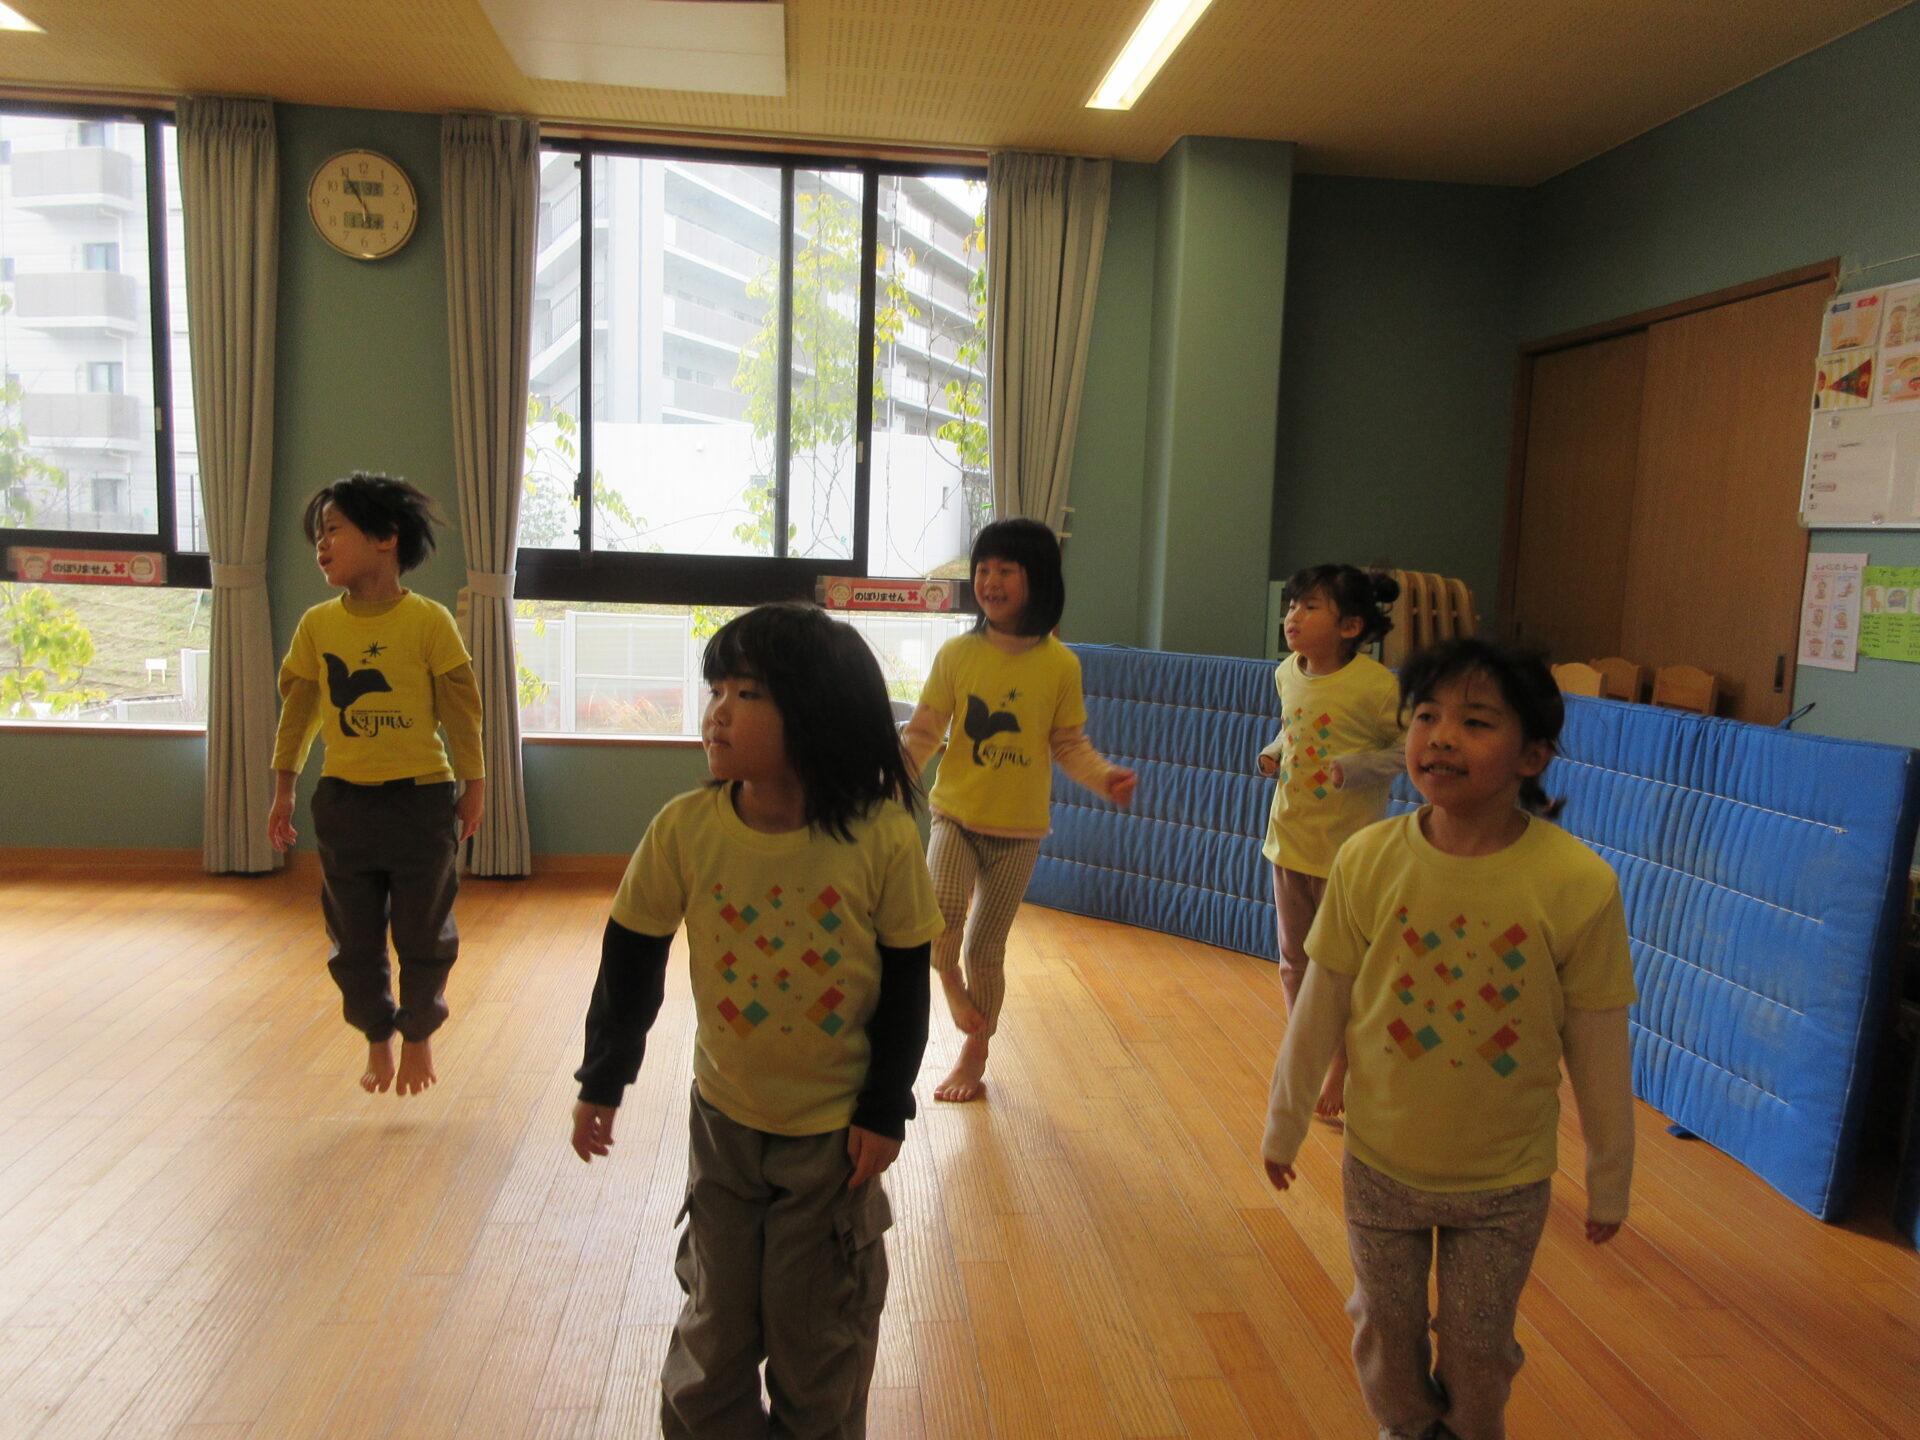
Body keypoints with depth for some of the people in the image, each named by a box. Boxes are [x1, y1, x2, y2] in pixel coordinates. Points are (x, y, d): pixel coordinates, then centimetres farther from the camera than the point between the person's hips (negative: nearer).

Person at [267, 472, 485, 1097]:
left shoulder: (428, 621, -9)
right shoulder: (317, 624, 1)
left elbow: (460, 711, -4)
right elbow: (297, 710, 9)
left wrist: (473, 787, 0)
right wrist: (283, 791, 10)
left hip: (421, 799, -3)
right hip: (343, 802, 3)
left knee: (424, 935, 8)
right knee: (354, 939, 12)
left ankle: (418, 1033, 31)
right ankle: (377, 1039, 33)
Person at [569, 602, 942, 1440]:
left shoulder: (883, 838, -22)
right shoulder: (684, 829, -17)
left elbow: (907, 981, -10)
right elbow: (631, 961, -4)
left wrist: (886, 1111, -6)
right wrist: (601, 1083, 3)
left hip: (838, 1128, -1)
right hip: (724, 1119, 2)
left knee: (821, 1325, 16)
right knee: (717, 1316, 20)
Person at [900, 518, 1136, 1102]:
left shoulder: (1060, 665, -5)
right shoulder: (956, 654, -5)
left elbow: (1070, 745, 2)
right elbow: (923, 733, -1)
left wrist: (1105, 777, -15)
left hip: (1019, 827, 0)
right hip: (957, 815, 0)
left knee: (987, 946, 10)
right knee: (940, 914, -26)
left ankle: (974, 1056, 33)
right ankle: (951, 984, 9)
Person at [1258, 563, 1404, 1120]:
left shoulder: (1376, 684, -19)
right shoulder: (1288, 673, 1)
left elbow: (1408, 749, -12)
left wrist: (1354, 767, -25)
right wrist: (1273, 752, 1)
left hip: (1346, 845, -6)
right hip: (1289, 837, 6)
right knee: (1295, 960, 17)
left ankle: (1339, 1072, 25)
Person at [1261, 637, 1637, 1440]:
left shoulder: (1579, 885, -20)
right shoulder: (1367, 861, -17)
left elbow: (1598, 1048, -8)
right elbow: (1320, 1010, -5)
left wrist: (1609, 1181, 3)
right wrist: (1284, 1125, 6)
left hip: (1506, 1184, -1)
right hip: (1381, 1165, 1)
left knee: (1478, 1347, 18)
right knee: (1385, 1331, 20)